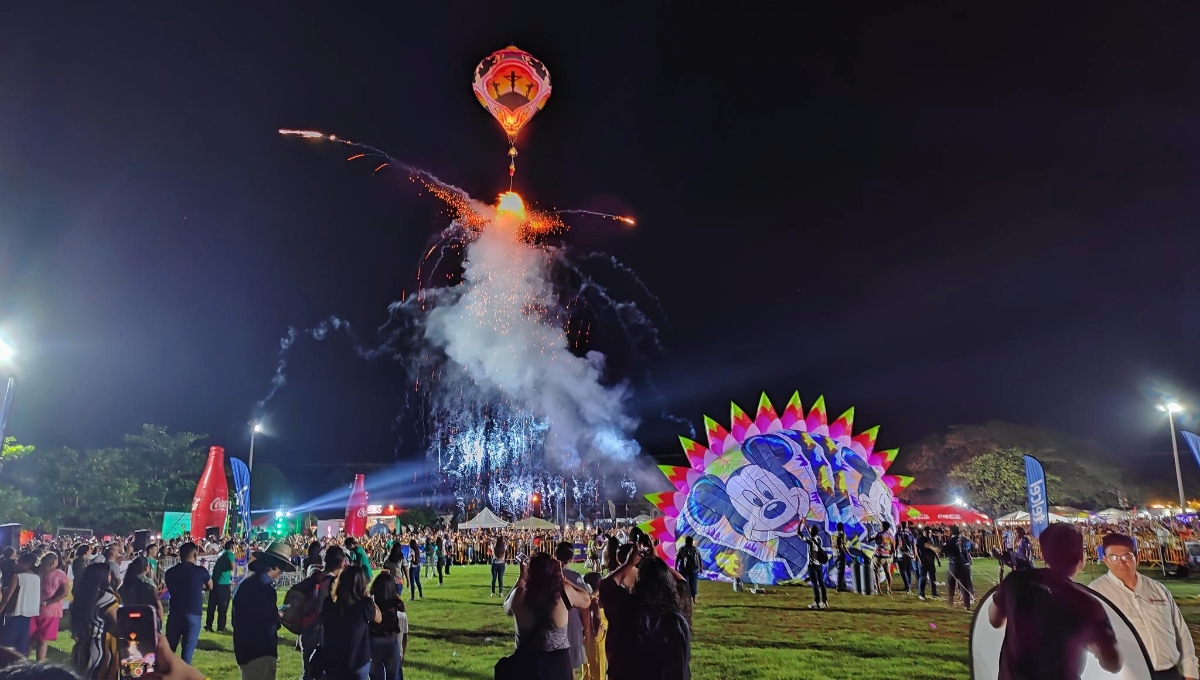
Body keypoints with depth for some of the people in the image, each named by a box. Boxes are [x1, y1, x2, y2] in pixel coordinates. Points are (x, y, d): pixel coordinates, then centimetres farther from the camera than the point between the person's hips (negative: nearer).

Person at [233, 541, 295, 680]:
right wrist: (279, 616, -1)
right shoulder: (264, 587, -23)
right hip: (259, 652, -10)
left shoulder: (247, 582, 9)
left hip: (246, 649, 10)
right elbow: (269, 625, -19)